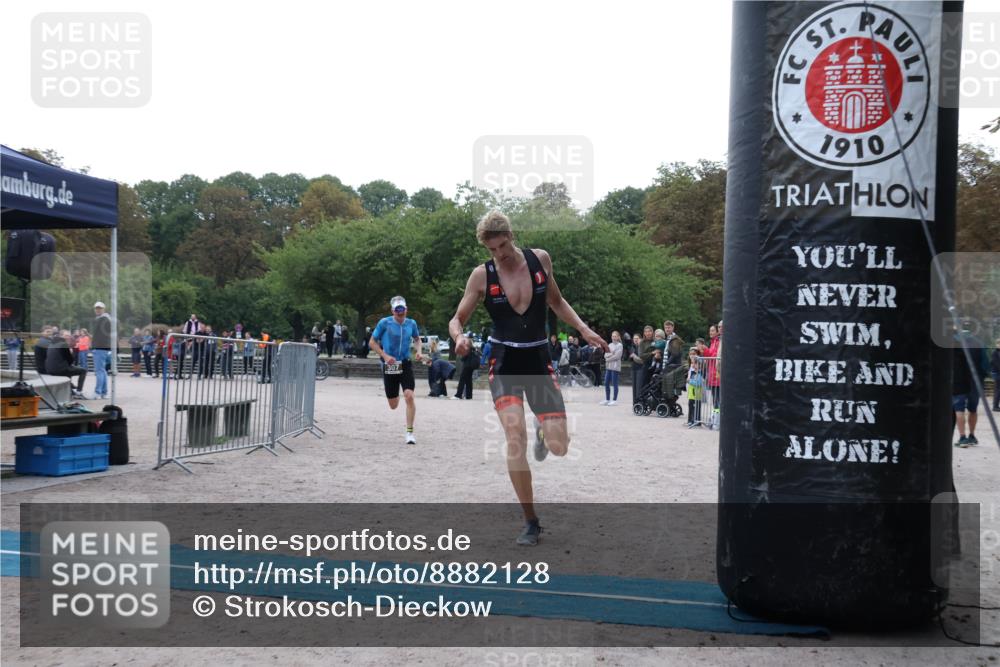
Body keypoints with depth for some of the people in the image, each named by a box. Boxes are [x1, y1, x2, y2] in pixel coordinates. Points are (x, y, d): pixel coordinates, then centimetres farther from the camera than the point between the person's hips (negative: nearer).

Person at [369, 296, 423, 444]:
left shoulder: (411, 324, 1)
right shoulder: (384, 323, -7)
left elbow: (417, 339, 21)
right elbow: (372, 343, -2)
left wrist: (418, 352, 2)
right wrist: (385, 356, -14)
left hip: (405, 365, 1)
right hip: (389, 365, -1)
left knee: (409, 396, -20)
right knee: (393, 406, 9)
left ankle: (410, 432, -8)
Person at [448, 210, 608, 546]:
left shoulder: (540, 259, -1)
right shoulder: (482, 275, -7)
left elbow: (556, 301, 15)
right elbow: (457, 320, -1)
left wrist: (584, 329, 3)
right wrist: (459, 337, -24)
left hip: (539, 361, 2)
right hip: (504, 365, -2)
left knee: (559, 448, -6)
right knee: (515, 437, -20)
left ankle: (542, 432, 35)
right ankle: (531, 522, -3)